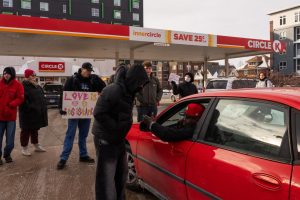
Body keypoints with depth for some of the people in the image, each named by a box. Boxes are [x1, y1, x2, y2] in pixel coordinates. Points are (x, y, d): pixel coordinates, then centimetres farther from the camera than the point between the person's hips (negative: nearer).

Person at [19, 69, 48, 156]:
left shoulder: (38, 87, 13)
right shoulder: (24, 86, -13)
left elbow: (42, 98, 19)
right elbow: (22, 100, -22)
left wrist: (43, 107, 10)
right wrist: (30, 108, -25)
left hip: (37, 113, 8)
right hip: (27, 113, -8)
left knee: (35, 129, 19)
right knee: (26, 130, 3)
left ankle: (36, 145, 31)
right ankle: (24, 148, 15)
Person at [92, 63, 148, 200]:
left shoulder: (127, 91, 6)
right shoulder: (113, 90, -23)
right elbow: (98, 113, -25)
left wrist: (122, 130, 3)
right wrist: (116, 127, -20)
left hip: (118, 138, 9)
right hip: (106, 139, -9)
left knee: (121, 172, 20)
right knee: (106, 176, -1)